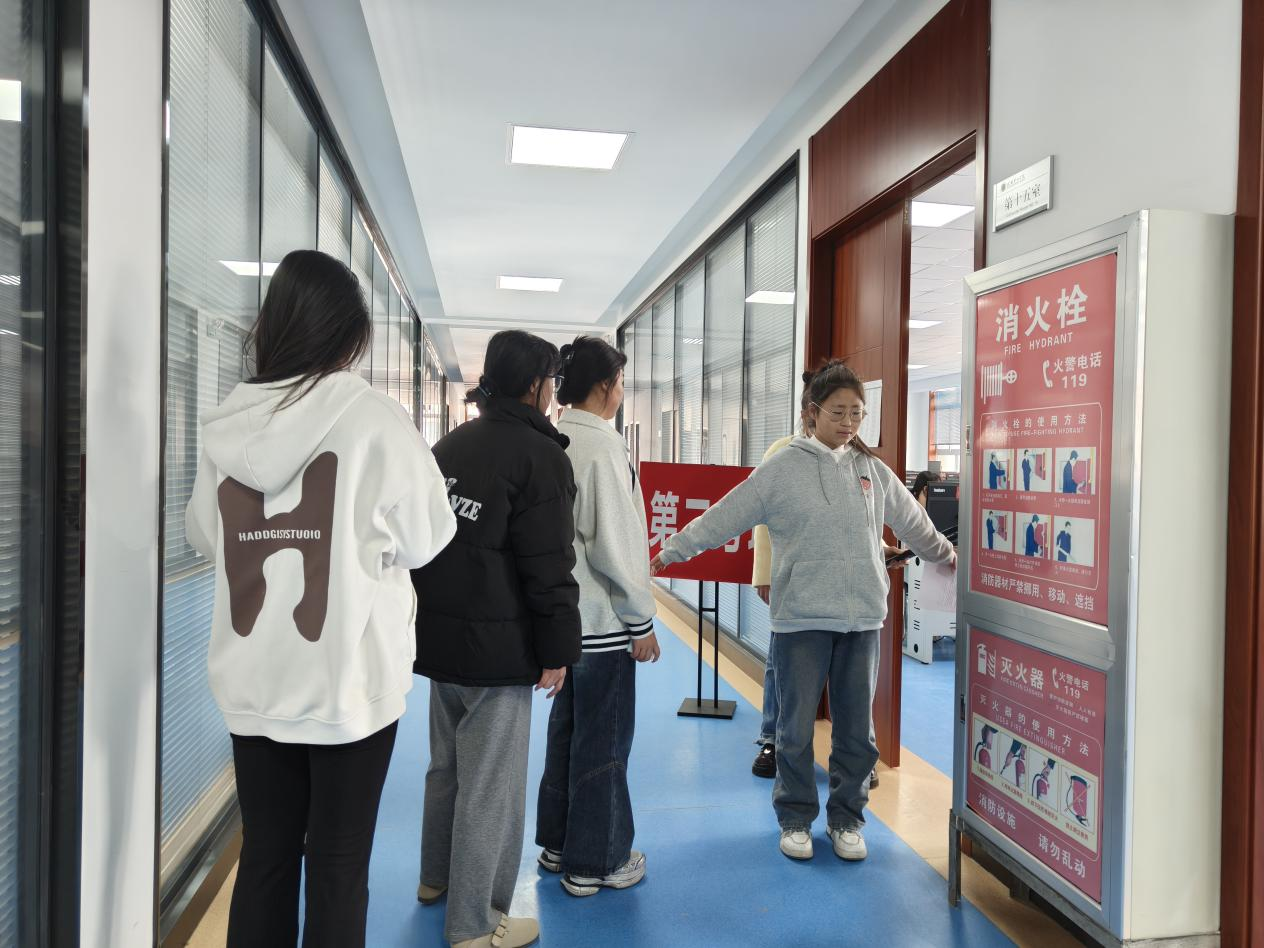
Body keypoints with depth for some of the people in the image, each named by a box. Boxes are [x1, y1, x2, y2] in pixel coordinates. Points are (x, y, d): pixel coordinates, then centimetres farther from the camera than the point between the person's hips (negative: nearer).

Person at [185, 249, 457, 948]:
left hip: (252, 683, 4)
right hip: (350, 682, -4)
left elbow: (204, 535, 10)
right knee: (338, 863, 10)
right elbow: (422, 540, -6)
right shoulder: (376, 421, -14)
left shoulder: (227, 425, -2)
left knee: (264, 856, 17)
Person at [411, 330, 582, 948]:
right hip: (497, 643, -8)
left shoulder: (450, 444, 10)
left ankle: (437, 877, 42)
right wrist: (557, 649, -10)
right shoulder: (541, 454, -13)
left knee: (447, 763, 24)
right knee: (490, 784, 4)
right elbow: (549, 565, -17)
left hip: (438, 634, 8)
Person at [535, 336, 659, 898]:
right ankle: (594, 863, 21)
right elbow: (616, 543, -22)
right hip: (603, 620, -8)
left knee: (566, 729, 21)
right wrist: (642, 620, -12)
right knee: (603, 742, 6)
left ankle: (556, 843, 35)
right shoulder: (601, 446, -19)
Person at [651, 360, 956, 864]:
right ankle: (795, 819, 26)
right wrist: (673, 550, -4)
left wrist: (947, 554, 34)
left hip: (862, 618, 4)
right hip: (801, 617, -3)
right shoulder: (783, 467, -5)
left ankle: (847, 820, 29)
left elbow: (914, 523, 23)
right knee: (797, 727, 8)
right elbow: (724, 516, -4)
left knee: (857, 729, 12)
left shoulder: (874, 471, 7)